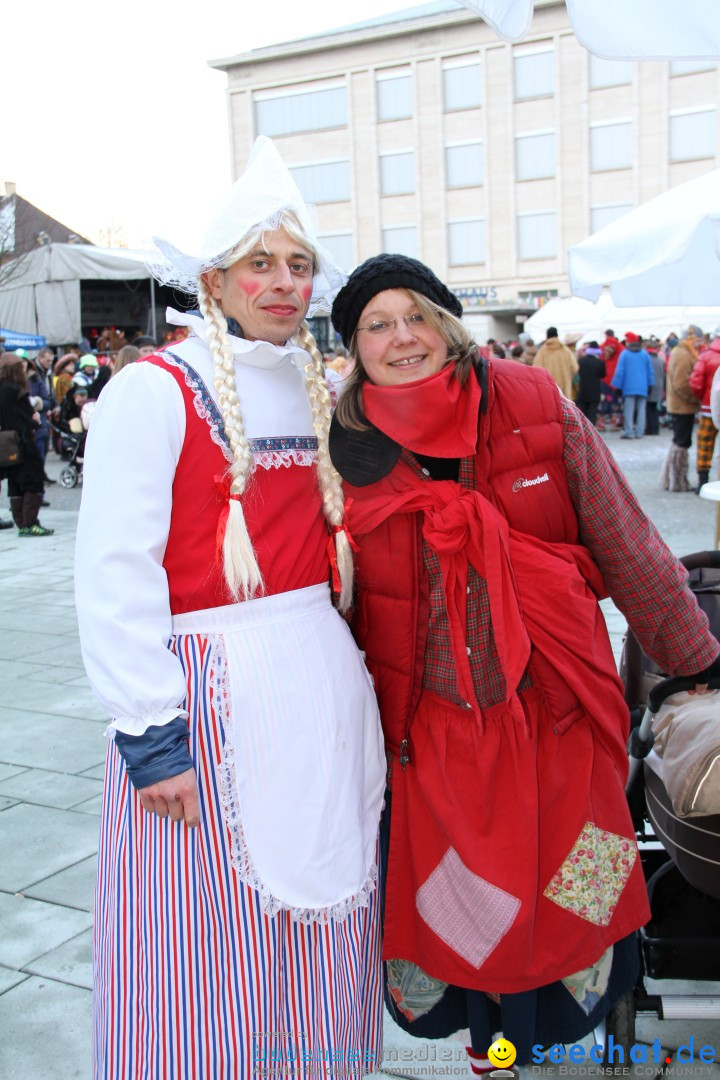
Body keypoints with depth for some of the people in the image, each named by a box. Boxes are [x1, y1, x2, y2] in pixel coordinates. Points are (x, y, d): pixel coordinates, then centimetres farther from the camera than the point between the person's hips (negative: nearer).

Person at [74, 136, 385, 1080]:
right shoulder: (154, 392, -9)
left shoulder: (318, 392, 11)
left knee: (313, 916, 18)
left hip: (323, 690, 6)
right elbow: (113, 577, -15)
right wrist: (152, 735, -18)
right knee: (204, 940, 6)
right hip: (209, 691, -6)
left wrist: (341, 666, 14)